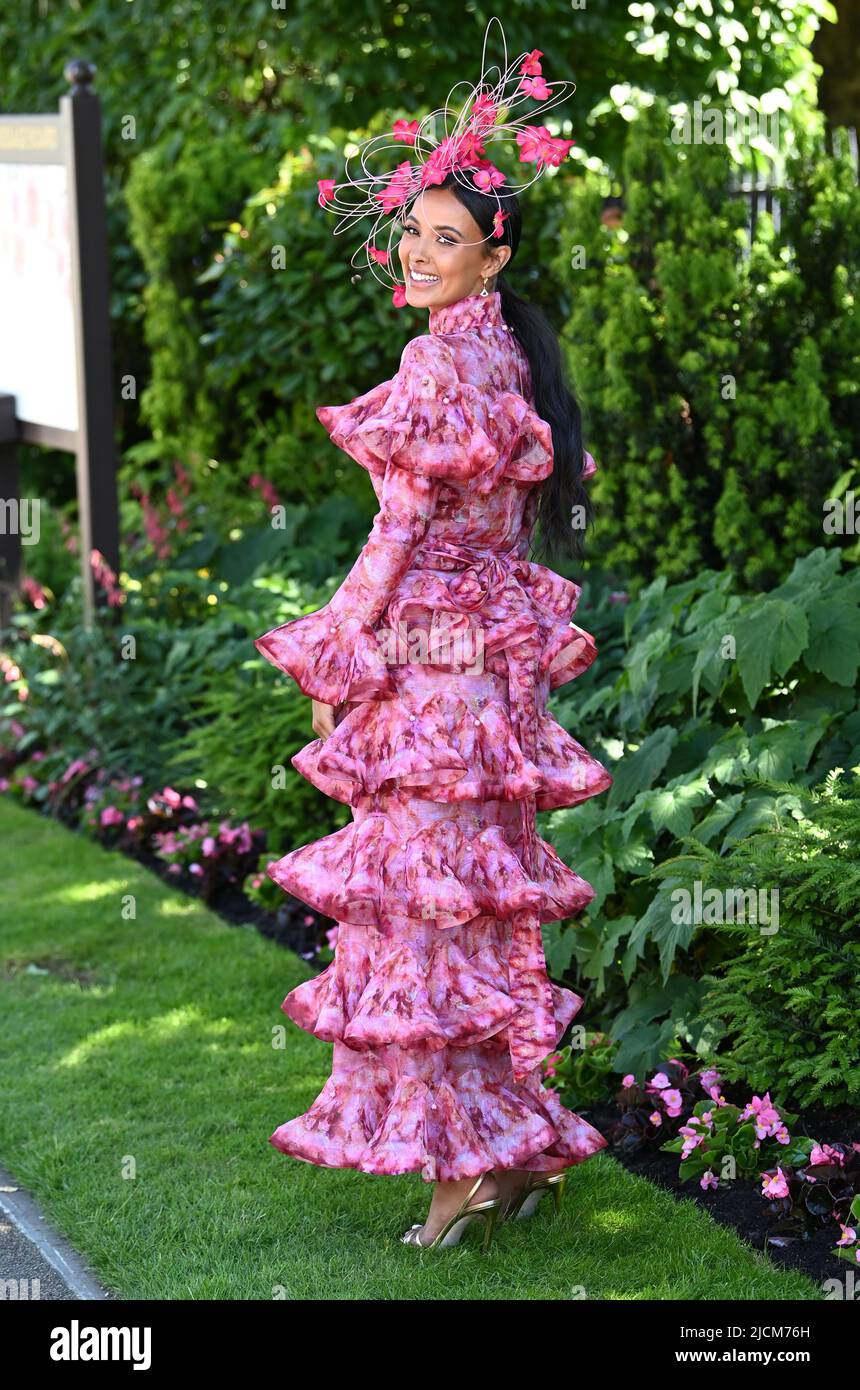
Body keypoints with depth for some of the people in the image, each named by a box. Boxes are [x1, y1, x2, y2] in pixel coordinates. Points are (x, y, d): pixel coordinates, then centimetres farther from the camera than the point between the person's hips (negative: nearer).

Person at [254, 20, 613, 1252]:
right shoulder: (506, 355, 13)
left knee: (428, 886, -5)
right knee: (476, 889, 13)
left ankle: (476, 1153, -2)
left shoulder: (443, 362, -14)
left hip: (427, 652, -9)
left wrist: (338, 656, -10)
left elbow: (409, 524, -16)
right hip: (488, 646, 9)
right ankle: (521, 1139, 19)